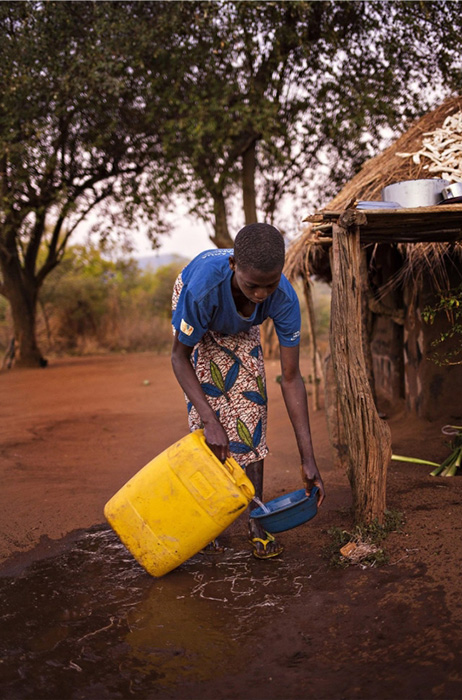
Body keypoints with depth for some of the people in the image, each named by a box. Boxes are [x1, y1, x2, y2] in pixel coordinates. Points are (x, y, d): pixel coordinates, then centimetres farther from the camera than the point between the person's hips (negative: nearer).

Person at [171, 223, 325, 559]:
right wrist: (210, 421, -40)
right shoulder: (203, 283, -46)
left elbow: (291, 378, -30)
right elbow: (180, 357, -30)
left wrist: (308, 459, -31)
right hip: (197, 324, -2)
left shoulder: (284, 299, -38)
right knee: (205, 415, -14)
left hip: (241, 330, 2)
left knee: (251, 410, -9)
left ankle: (256, 519, 0)